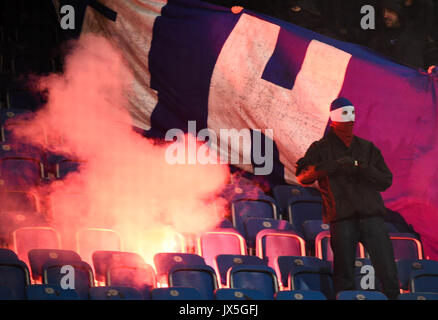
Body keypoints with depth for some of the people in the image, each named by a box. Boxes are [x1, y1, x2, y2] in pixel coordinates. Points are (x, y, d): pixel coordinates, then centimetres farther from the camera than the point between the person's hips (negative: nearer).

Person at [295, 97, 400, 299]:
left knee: (388, 273, -7)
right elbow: (302, 176, -1)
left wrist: (361, 169, -4)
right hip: (342, 218, -2)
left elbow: (386, 180, 14)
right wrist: (334, 166, -13)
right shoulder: (321, 148, 12)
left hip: (371, 215, 2)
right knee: (344, 277, -3)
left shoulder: (367, 148, 20)